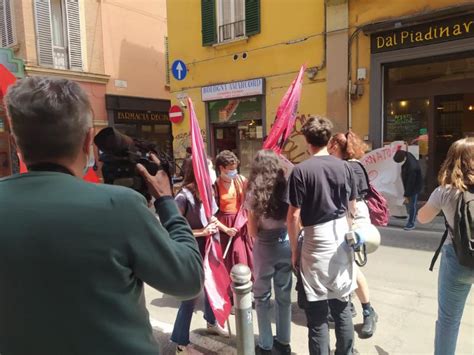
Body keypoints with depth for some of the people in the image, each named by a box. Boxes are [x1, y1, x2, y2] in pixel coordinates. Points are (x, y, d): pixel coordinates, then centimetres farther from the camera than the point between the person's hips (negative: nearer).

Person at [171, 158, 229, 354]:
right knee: (191, 296, 3)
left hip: (209, 250, 8)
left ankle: (212, 323, 49)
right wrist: (202, 232, -23)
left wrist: (217, 225, -1)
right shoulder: (183, 197, -21)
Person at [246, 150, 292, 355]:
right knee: (284, 294, 17)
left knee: (262, 296, 14)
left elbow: (253, 232, -8)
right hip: (286, 244, 3)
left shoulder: (253, 193, -10)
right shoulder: (286, 189, -3)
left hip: (265, 248, -3)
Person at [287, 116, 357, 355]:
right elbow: (352, 207, 12)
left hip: (316, 241, -5)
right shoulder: (344, 167, 1)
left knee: (317, 311, 7)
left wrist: (294, 249, -4)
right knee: (342, 305, 20)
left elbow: (294, 215, -15)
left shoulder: (301, 170, -14)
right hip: (341, 238, 6)